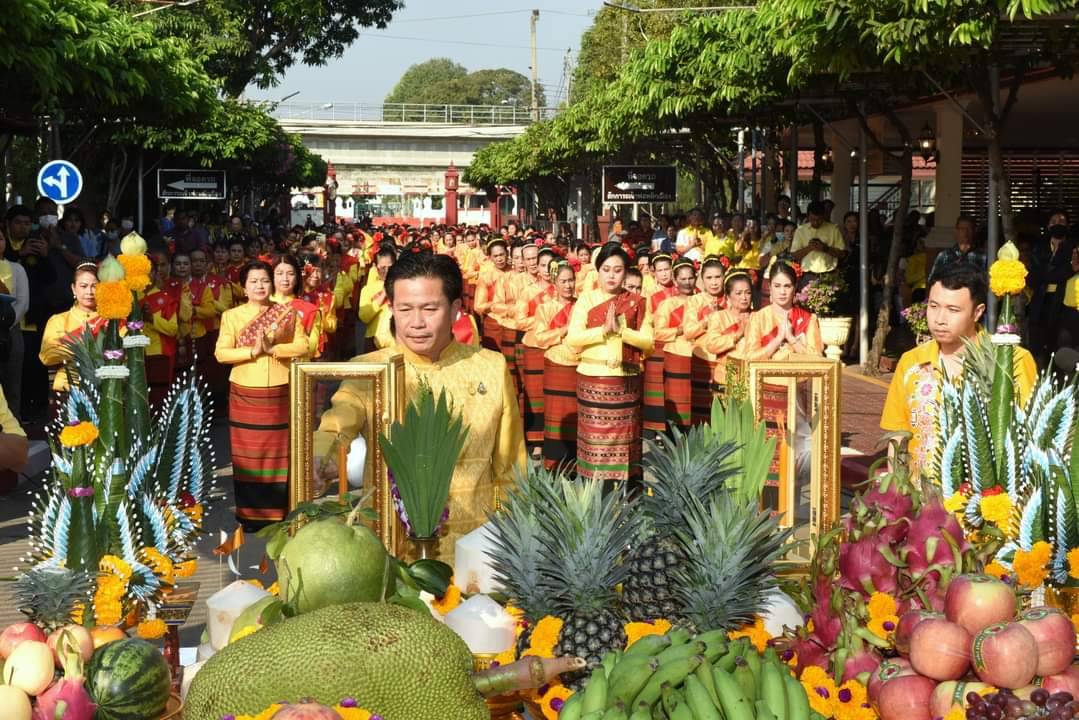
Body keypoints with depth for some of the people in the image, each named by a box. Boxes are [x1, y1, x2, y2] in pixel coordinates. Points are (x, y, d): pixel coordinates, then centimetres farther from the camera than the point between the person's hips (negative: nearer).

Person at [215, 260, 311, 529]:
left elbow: (303, 346, -3)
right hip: (245, 394, 0)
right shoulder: (231, 316, 3)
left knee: (279, 453, 3)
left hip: (280, 393, 0)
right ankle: (251, 515, 10)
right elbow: (221, 353, -4)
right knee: (248, 454, 3)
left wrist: (272, 348, -16)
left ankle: (280, 512, 10)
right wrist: (252, 351, -17)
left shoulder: (287, 313, 4)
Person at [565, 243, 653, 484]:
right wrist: (604, 330, -18)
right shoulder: (586, 299, 3)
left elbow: (648, 341, -2)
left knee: (623, 437, 3)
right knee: (594, 436, 0)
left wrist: (620, 330, -16)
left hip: (626, 380, 1)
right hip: (592, 379, -1)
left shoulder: (636, 303, 6)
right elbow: (572, 338, -7)